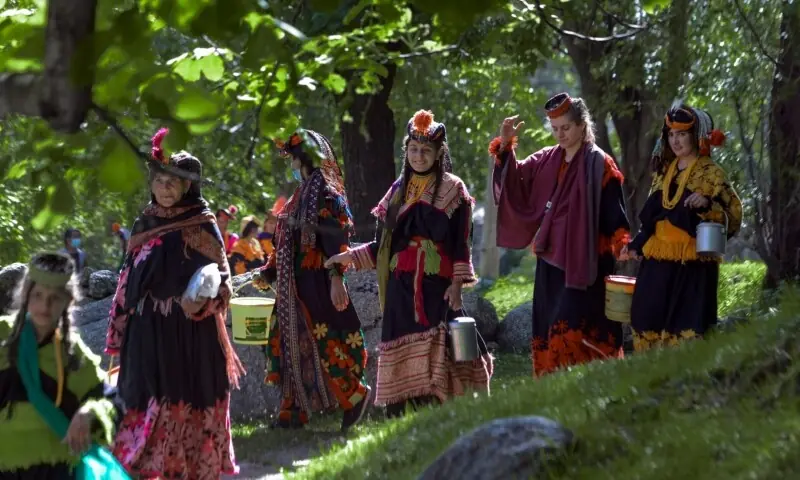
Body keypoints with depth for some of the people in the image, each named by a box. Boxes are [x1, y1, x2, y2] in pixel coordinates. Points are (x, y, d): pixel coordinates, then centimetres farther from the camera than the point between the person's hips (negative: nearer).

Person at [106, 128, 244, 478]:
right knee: (149, 400, 4)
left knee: (188, 401, -3)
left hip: (191, 329, -5)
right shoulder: (145, 223, 11)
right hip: (148, 331, 5)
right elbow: (130, 279, 15)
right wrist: (119, 331, 14)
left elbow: (219, 278, -8)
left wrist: (201, 302, -28)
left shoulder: (202, 225, -5)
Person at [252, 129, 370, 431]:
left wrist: (336, 278, -24)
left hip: (316, 281, -9)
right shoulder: (301, 195, 17)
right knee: (291, 344, 7)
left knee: (323, 341, -8)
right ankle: (293, 411, 10)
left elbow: (336, 239, -17)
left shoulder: (326, 194, -9)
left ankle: (355, 395, 8)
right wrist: (268, 273, 23)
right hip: (293, 283, 9)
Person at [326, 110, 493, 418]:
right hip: (401, 288, 4)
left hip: (437, 287, -4)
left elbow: (462, 242, 0)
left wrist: (457, 283, -9)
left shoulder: (452, 189, 5)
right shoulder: (398, 191, 17)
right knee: (401, 364, -3)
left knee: (434, 356, -16)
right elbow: (384, 244, 18)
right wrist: (349, 257, 7)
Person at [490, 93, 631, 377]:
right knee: (548, 335, 7)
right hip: (550, 261, 7)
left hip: (584, 263, -7)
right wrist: (505, 146, -6)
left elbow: (614, 213, -8)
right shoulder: (546, 161, 13)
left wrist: (622, 243, -22)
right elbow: (514, 181, 6)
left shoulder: (598, 164, -4)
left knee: (570, 331, -16)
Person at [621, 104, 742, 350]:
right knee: (649, 325, 4)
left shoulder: (711, 173, -2)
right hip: (658, 262, 6)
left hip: (692, 265, -6)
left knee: (686, 327, -11)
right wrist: (636, 245, 20)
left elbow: (733, 216, -6)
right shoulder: (664, 170, 16)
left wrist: (707, 204, -22)